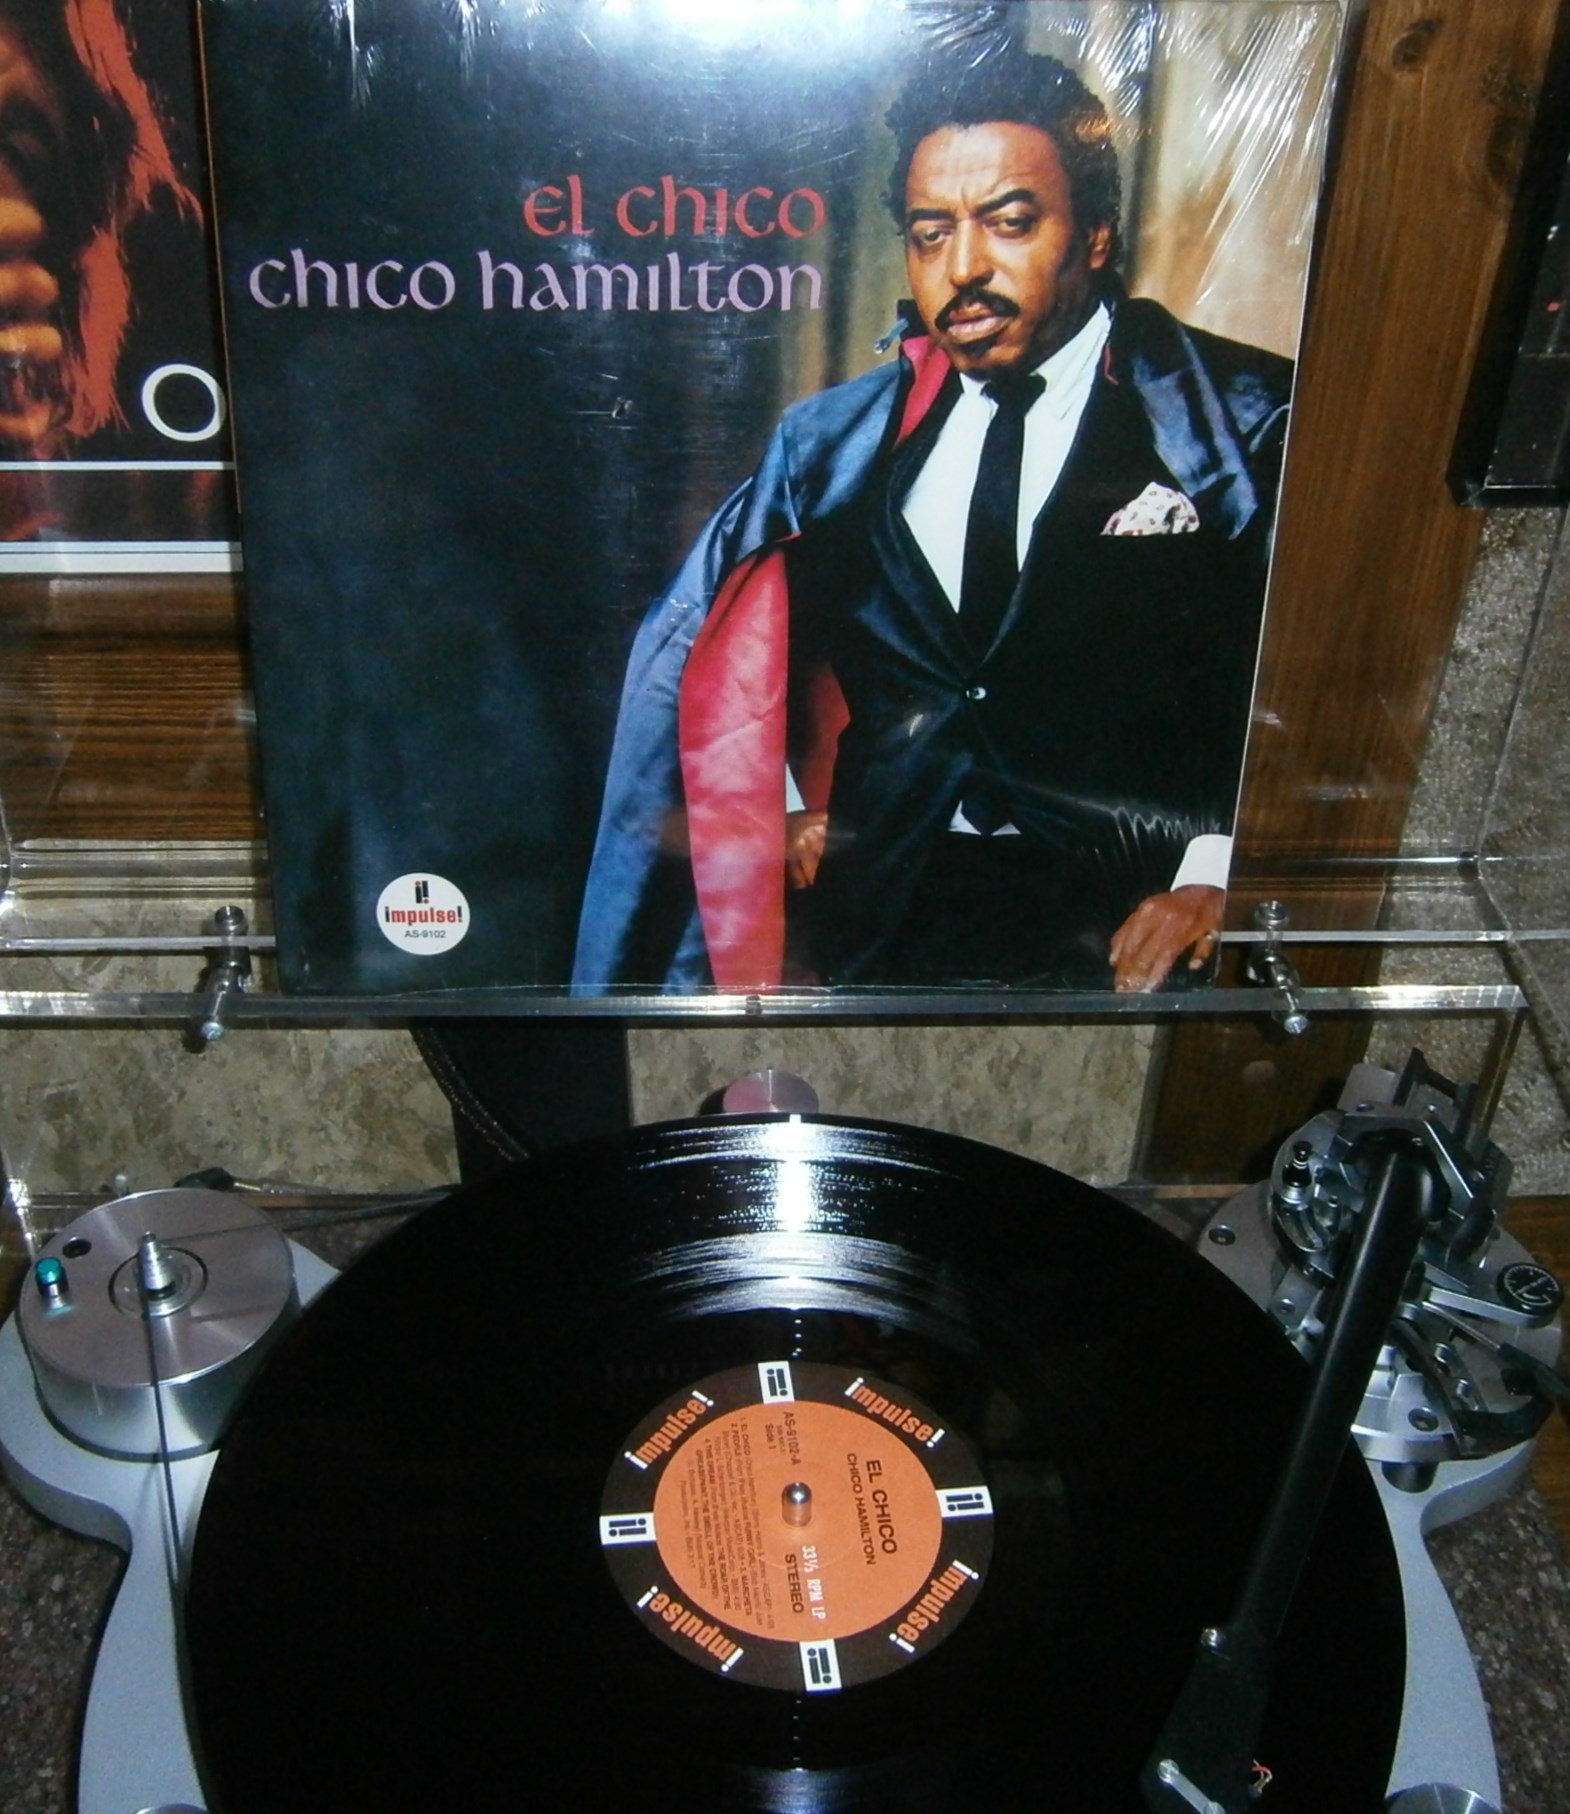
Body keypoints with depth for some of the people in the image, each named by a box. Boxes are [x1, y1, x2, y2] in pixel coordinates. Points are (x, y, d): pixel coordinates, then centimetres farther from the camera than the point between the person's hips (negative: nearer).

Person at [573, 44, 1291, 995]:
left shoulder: (1244, 423, 4)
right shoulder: (836, 438, 15)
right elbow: (693, 645, 12)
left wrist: (1217, 876, -16)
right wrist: (775, 804, -2)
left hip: (1118, 915, -5)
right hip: (869, 896, 5)